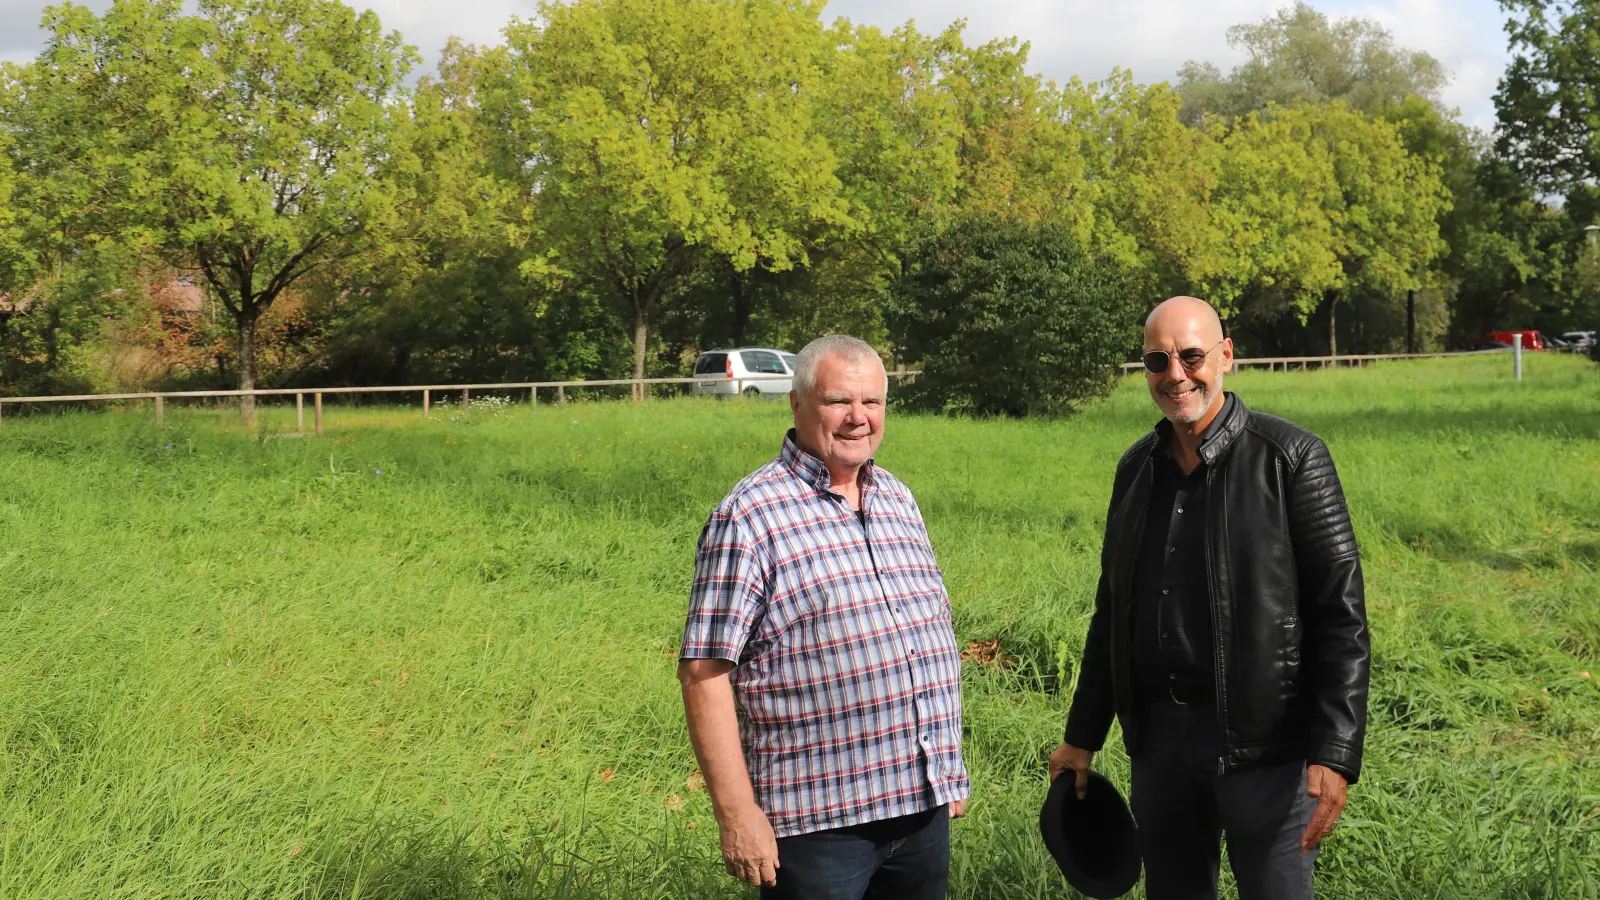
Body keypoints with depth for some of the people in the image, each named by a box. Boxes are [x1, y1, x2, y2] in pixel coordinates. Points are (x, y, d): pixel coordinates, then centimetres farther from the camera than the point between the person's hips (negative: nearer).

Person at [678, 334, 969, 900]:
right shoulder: (751, 517, -10)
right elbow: (704, 672, -13)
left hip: (925, 809, 6)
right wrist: (737, 814, -16)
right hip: (819, 823, -6)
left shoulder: (899, 500, 12)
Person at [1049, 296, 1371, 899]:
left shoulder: (1290, 457, -8)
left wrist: (1336, 753, -19)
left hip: (1263, 743, -5)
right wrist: (1082, 737, 16)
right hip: (1157, 737, 5)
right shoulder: (1137, 467, 9)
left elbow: (1342, 613, -11)